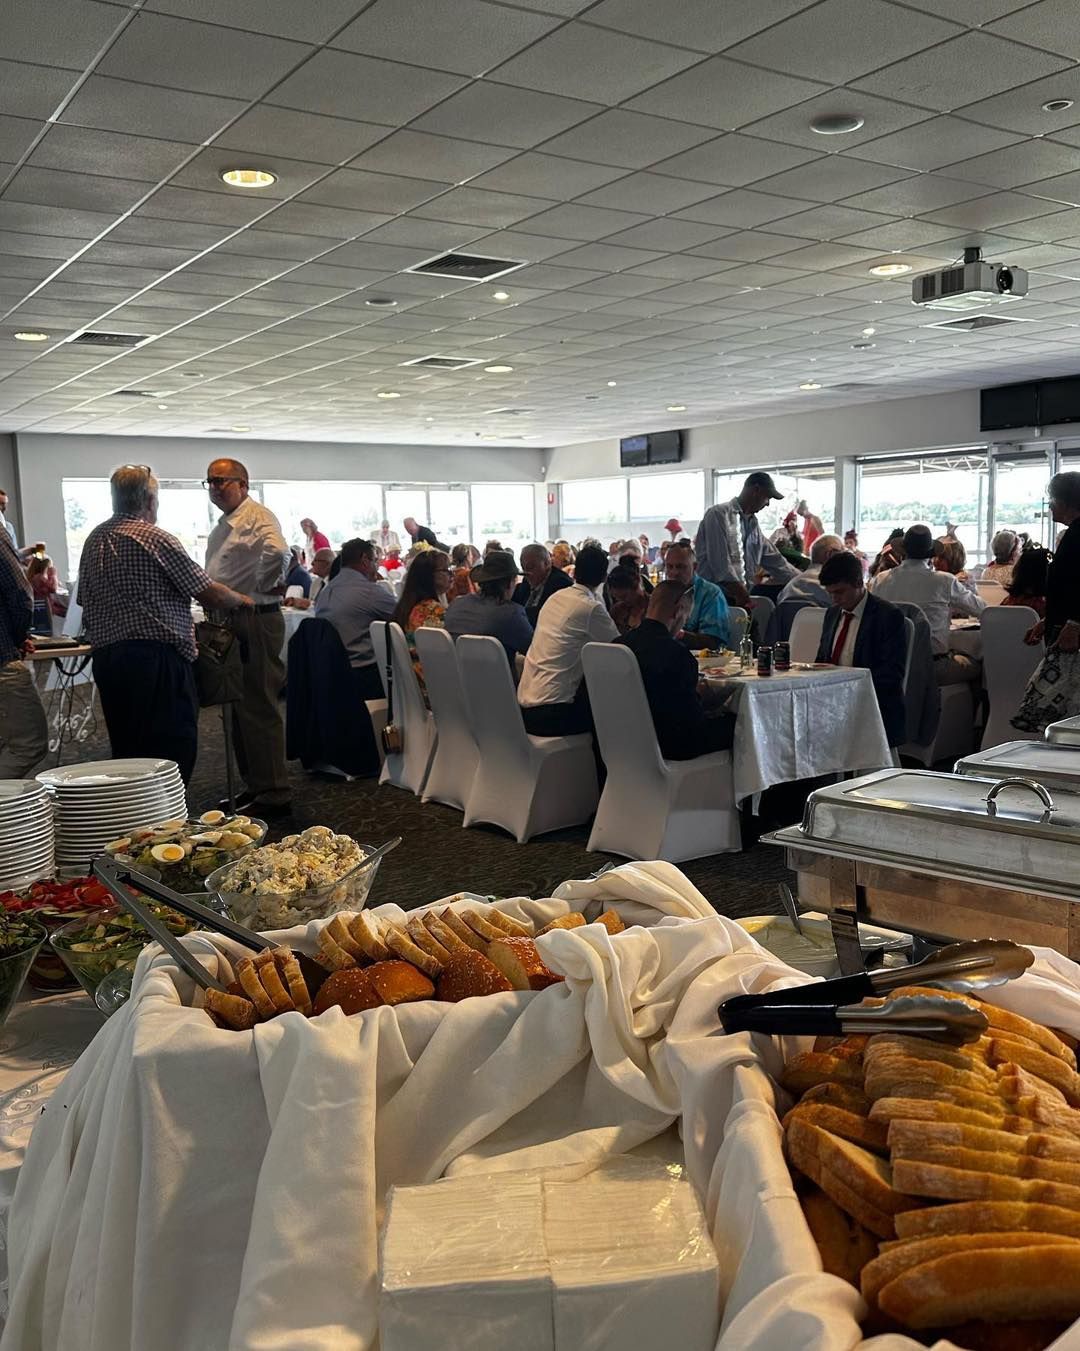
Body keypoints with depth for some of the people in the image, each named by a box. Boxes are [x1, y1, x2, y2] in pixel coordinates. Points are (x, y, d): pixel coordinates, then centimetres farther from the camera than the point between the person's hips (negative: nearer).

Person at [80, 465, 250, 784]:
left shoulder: (93, 540, 14)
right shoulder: (155, 538, -8)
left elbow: (84, 601, 17)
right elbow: (208, 593, -7)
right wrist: (241, 601, 11)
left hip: (104, 654, 8)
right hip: (156, 656, -8)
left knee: (126, 749, 14)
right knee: (173, 749, -6)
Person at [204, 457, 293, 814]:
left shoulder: (257, 516, -11)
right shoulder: (222, 526, 19)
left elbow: (277, 551, -31)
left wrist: (263, 587, -17)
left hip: (256, 621, -10)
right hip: (231, 624, 10)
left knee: (259, 709, -8)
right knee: (240, 708, 15)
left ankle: (273, 795, -2)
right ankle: (254, 787, 24)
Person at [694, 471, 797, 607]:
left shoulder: (752, 522, 16)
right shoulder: (719, 514, -7)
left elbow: (774, 561, 22)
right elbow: (720, 565, -15)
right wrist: (744, 597, -16)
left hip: (741, 598, 7)